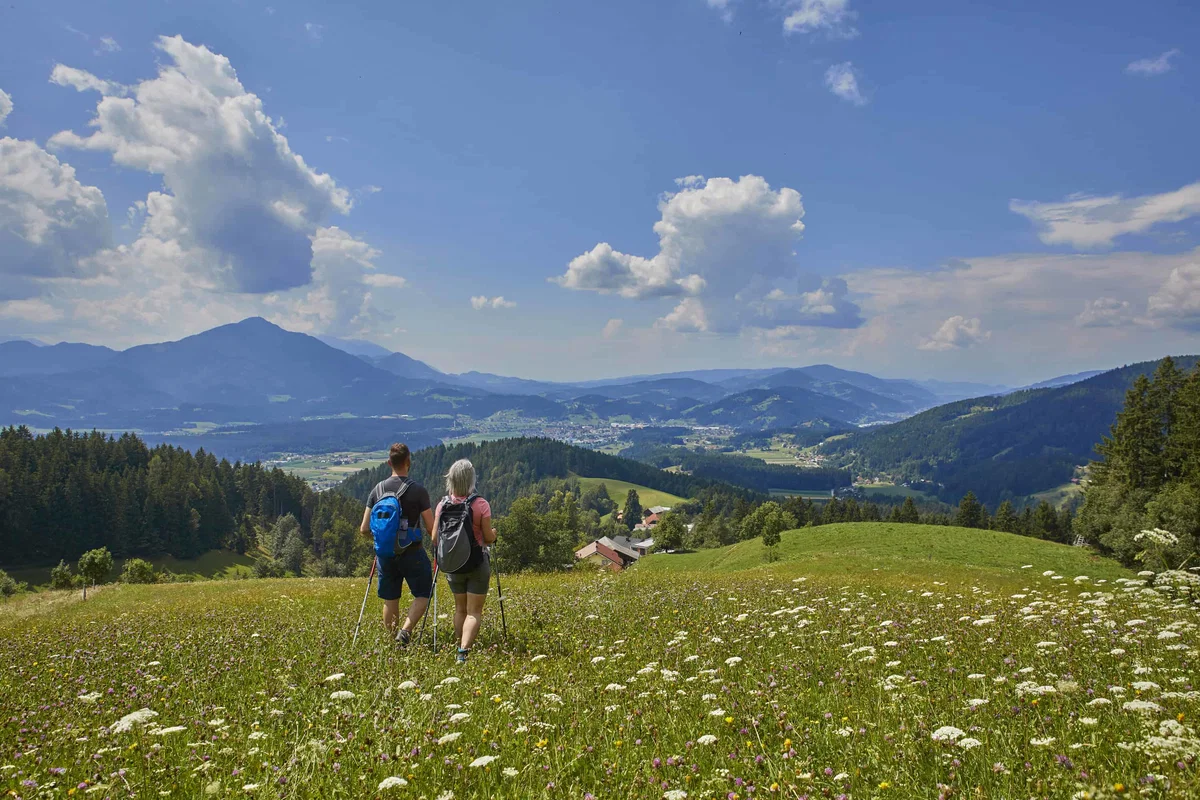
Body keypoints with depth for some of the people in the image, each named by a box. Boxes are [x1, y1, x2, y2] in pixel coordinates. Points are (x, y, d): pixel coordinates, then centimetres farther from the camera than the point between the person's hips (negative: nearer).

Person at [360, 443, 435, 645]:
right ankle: (406, 631, -10)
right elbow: (431, 528, -10)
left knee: (390, 600, 14)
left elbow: (364, 529, 3)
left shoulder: (377, 490, 1)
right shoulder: (417, 490, -11)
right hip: (412, 553, -4)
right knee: (422, 595, 9)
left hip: (385, 553, 4)